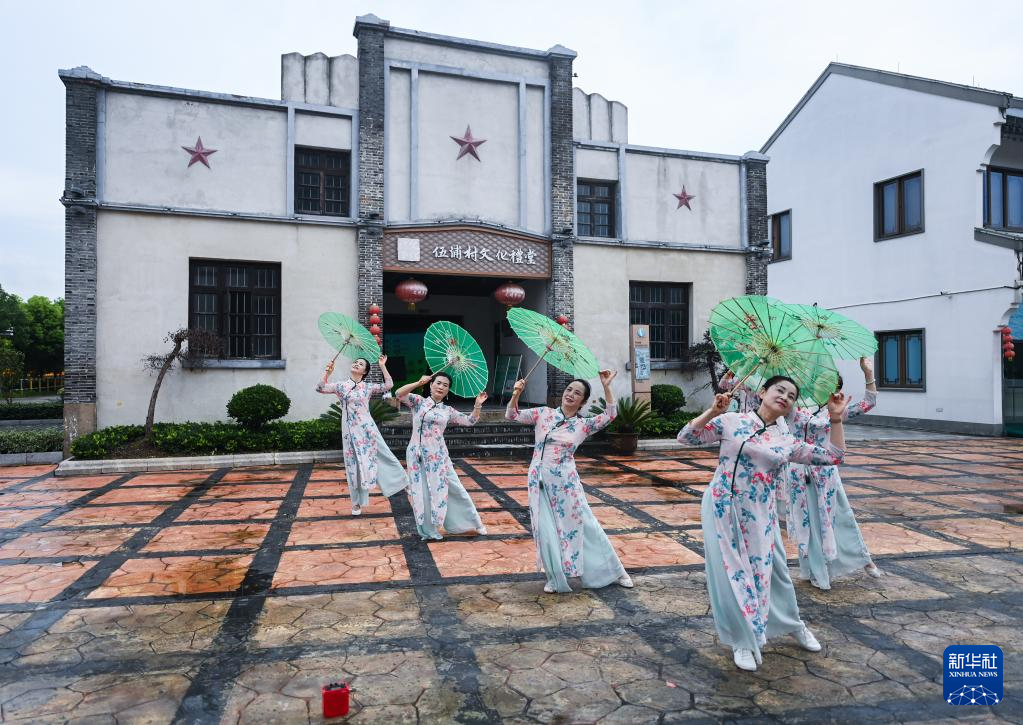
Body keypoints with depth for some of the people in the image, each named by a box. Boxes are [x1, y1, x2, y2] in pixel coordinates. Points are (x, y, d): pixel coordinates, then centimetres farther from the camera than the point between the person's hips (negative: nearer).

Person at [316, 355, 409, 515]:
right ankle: (357, 502, 19)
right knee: (353, 464, 7)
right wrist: (327, 373, -16)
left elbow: (388, 385, -4)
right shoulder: (341, 386, 3)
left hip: (366, 429, -1)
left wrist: (382, 366, -7)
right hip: (350, 431, 1)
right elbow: (320, 388, -5)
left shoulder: (368, 387, 2)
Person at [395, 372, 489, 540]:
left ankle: (474, 523, 22)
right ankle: (428, 530, 22)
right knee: (422, 493, 3)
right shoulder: (419, 402, 1)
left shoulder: (448, 410, 9)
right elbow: (399, 394, -14)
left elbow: (470, 421, 11)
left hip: (438, 455, 2)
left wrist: (477, 405, -3)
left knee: (454, 489, 7)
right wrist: (419, 382, -22)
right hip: (417, 454, -2)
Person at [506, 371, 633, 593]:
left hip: (566, 482, -1)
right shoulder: (543, 414, 3)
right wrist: (516, 394, -16)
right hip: (540, 482, 1)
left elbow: (610, 415, -10)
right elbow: (512, 415, 1)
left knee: (584, 527, 8)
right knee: (546, 532, 4)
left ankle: (615, 571, 26)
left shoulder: (583, 425, 1)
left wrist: (606, 387, -17)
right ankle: (556, 578, 25)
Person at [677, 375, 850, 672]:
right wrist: (712, 412, -17)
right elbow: (686, 437, -7)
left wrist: (836, 419, 2)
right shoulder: (731, 421, -3)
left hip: (759, 515, 3)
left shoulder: (787, 441, 7)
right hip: (723, 508, -3)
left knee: (771, 570, 16)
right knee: (731, 573, 1)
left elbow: (834, 456, 9)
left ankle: (793, 625, 46)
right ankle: (742, 641, 23)